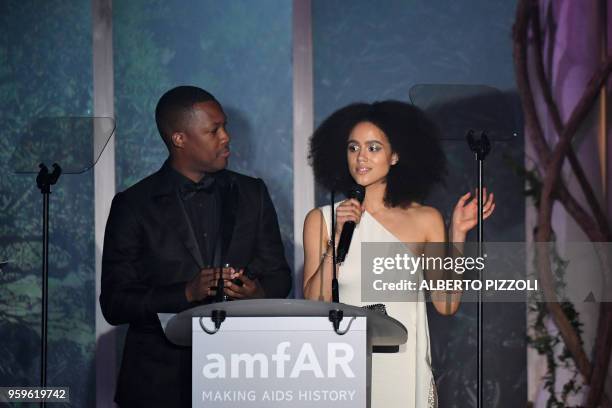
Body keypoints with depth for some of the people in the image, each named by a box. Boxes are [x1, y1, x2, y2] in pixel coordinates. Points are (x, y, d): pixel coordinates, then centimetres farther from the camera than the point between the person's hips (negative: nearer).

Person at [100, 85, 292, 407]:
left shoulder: (252, 194, 7)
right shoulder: (133, 206, -3)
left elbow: (279, 275, 10)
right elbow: (114, 304, -6)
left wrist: (259, 292, -13)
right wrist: (187, 293, -20)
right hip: (162, 378, -2)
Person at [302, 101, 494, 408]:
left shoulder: (425, 219, 1)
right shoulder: (321, 220, 0)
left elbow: (446, 304, -3)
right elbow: (313, 303, -6)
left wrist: (457, 234, -9)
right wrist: (338, 238, -14)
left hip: (404, 368, 1)